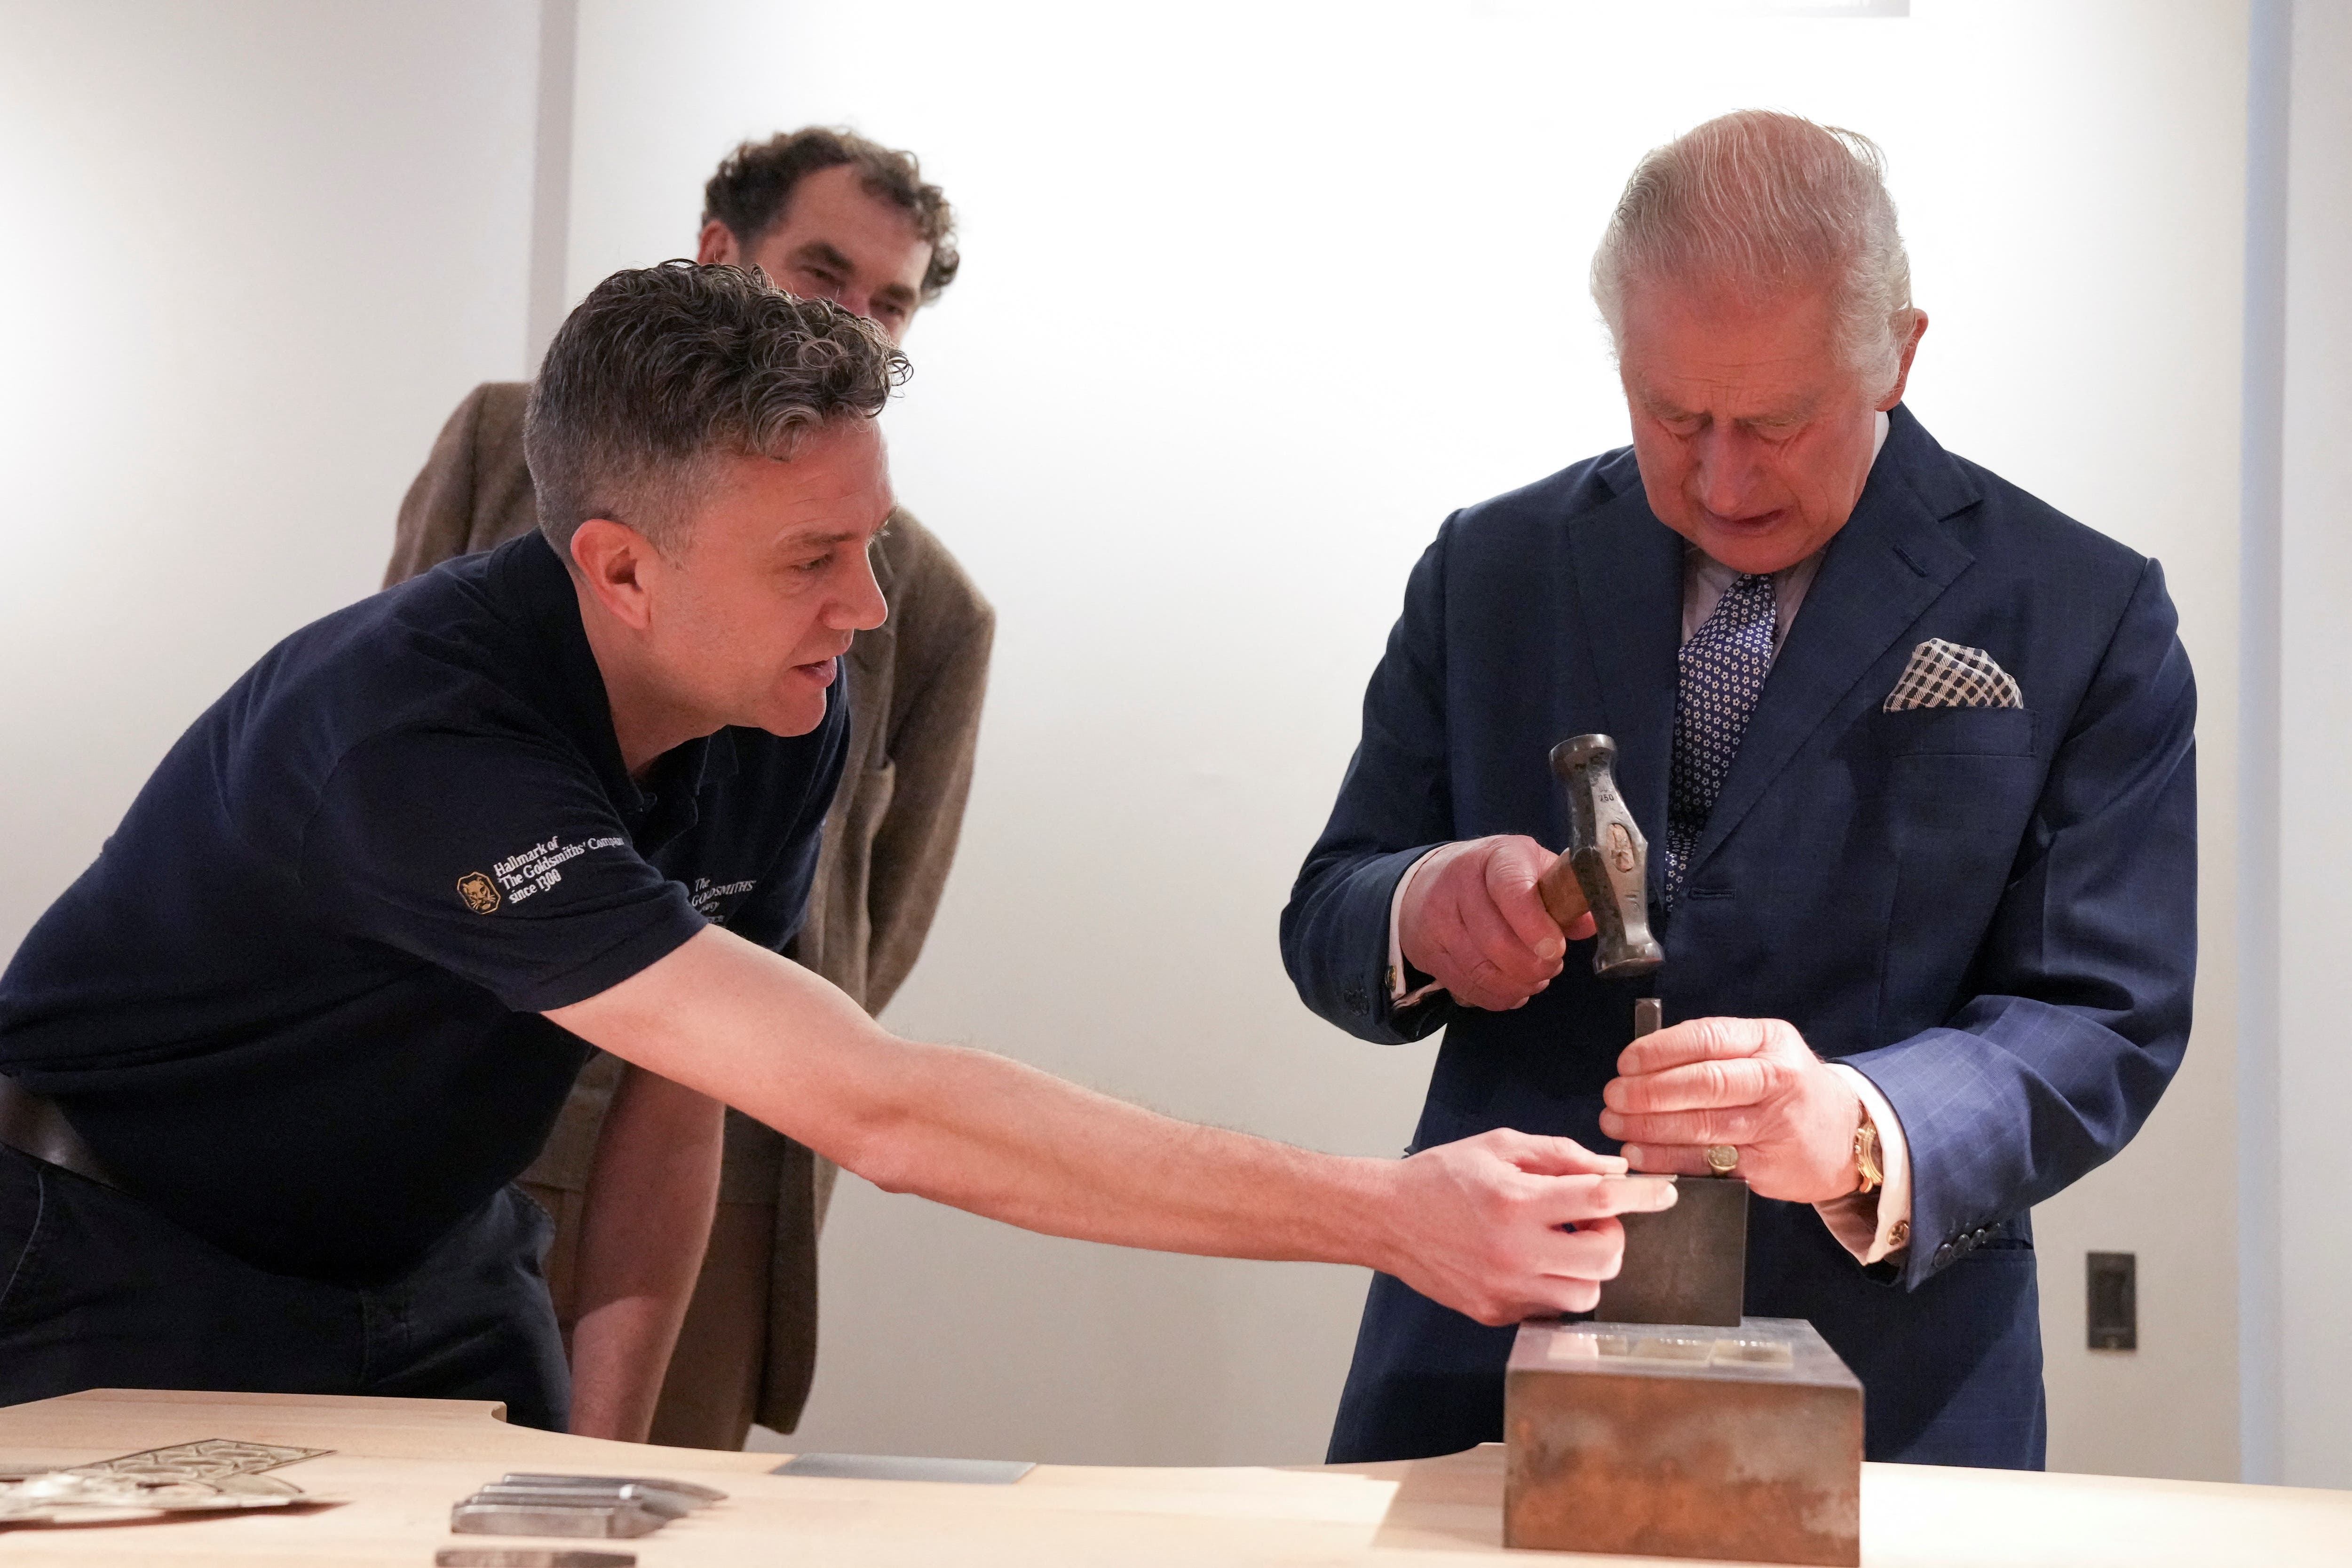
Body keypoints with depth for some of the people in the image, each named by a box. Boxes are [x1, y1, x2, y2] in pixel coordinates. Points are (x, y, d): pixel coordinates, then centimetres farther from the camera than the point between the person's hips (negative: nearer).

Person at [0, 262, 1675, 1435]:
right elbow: (874, 1110, -43)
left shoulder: (786, 723, -13)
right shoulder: (419, 741, -37)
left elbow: (680, 1091, 0)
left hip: (422, 1259, 6)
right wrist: (1384, 1216, -44)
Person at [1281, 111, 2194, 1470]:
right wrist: (1423, 910, -17)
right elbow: (1326, 922, 7)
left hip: (1880, 1399, -2)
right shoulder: (1489, 571, 6)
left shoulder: (2086, 619, -3)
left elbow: (2104, 1025, -7)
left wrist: (1855, 1132, -27)